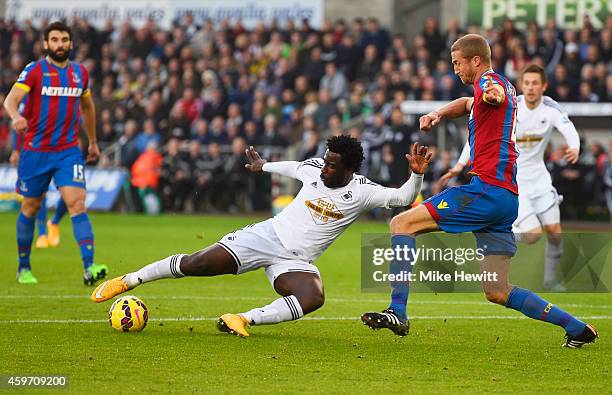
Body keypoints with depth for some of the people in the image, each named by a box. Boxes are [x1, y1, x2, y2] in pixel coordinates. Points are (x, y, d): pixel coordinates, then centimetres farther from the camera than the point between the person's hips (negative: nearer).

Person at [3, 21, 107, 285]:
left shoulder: (80, 73, 7)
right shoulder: (34, 71, -6)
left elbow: (87, 106, 24)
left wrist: (92, 142, 29)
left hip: (68, 151, 2)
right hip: (35, 151, -2)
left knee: (77, 204, -14)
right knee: (31, 207, 9)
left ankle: (89, 268, -23)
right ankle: (23, 268, 26)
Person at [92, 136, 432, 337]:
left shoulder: (361, 191, -9)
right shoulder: (314, 168, -1)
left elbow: (403, 198, -17)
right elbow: (293, 167, 23)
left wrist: (416, 175, -37)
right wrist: (264, 166, 42)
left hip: (296, 261, -1)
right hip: (267, 235, 1)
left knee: (313, 298, -35)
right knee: (196, 264, -13)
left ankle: (244, 320, -33)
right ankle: (127, 281, 2)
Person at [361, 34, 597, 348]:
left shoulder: (490, 80, -4)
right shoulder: (504, 87, 25)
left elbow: (495, 94, -28)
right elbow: (470, 103, 42)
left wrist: (492, 95, -53)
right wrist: (438, 114, 21)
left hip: (486, 189, -10)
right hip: (507, 196, 10)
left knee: (402, 223, -9)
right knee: (497, 293, 8)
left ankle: (397, 312, -19)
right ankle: (577, 328, 9)